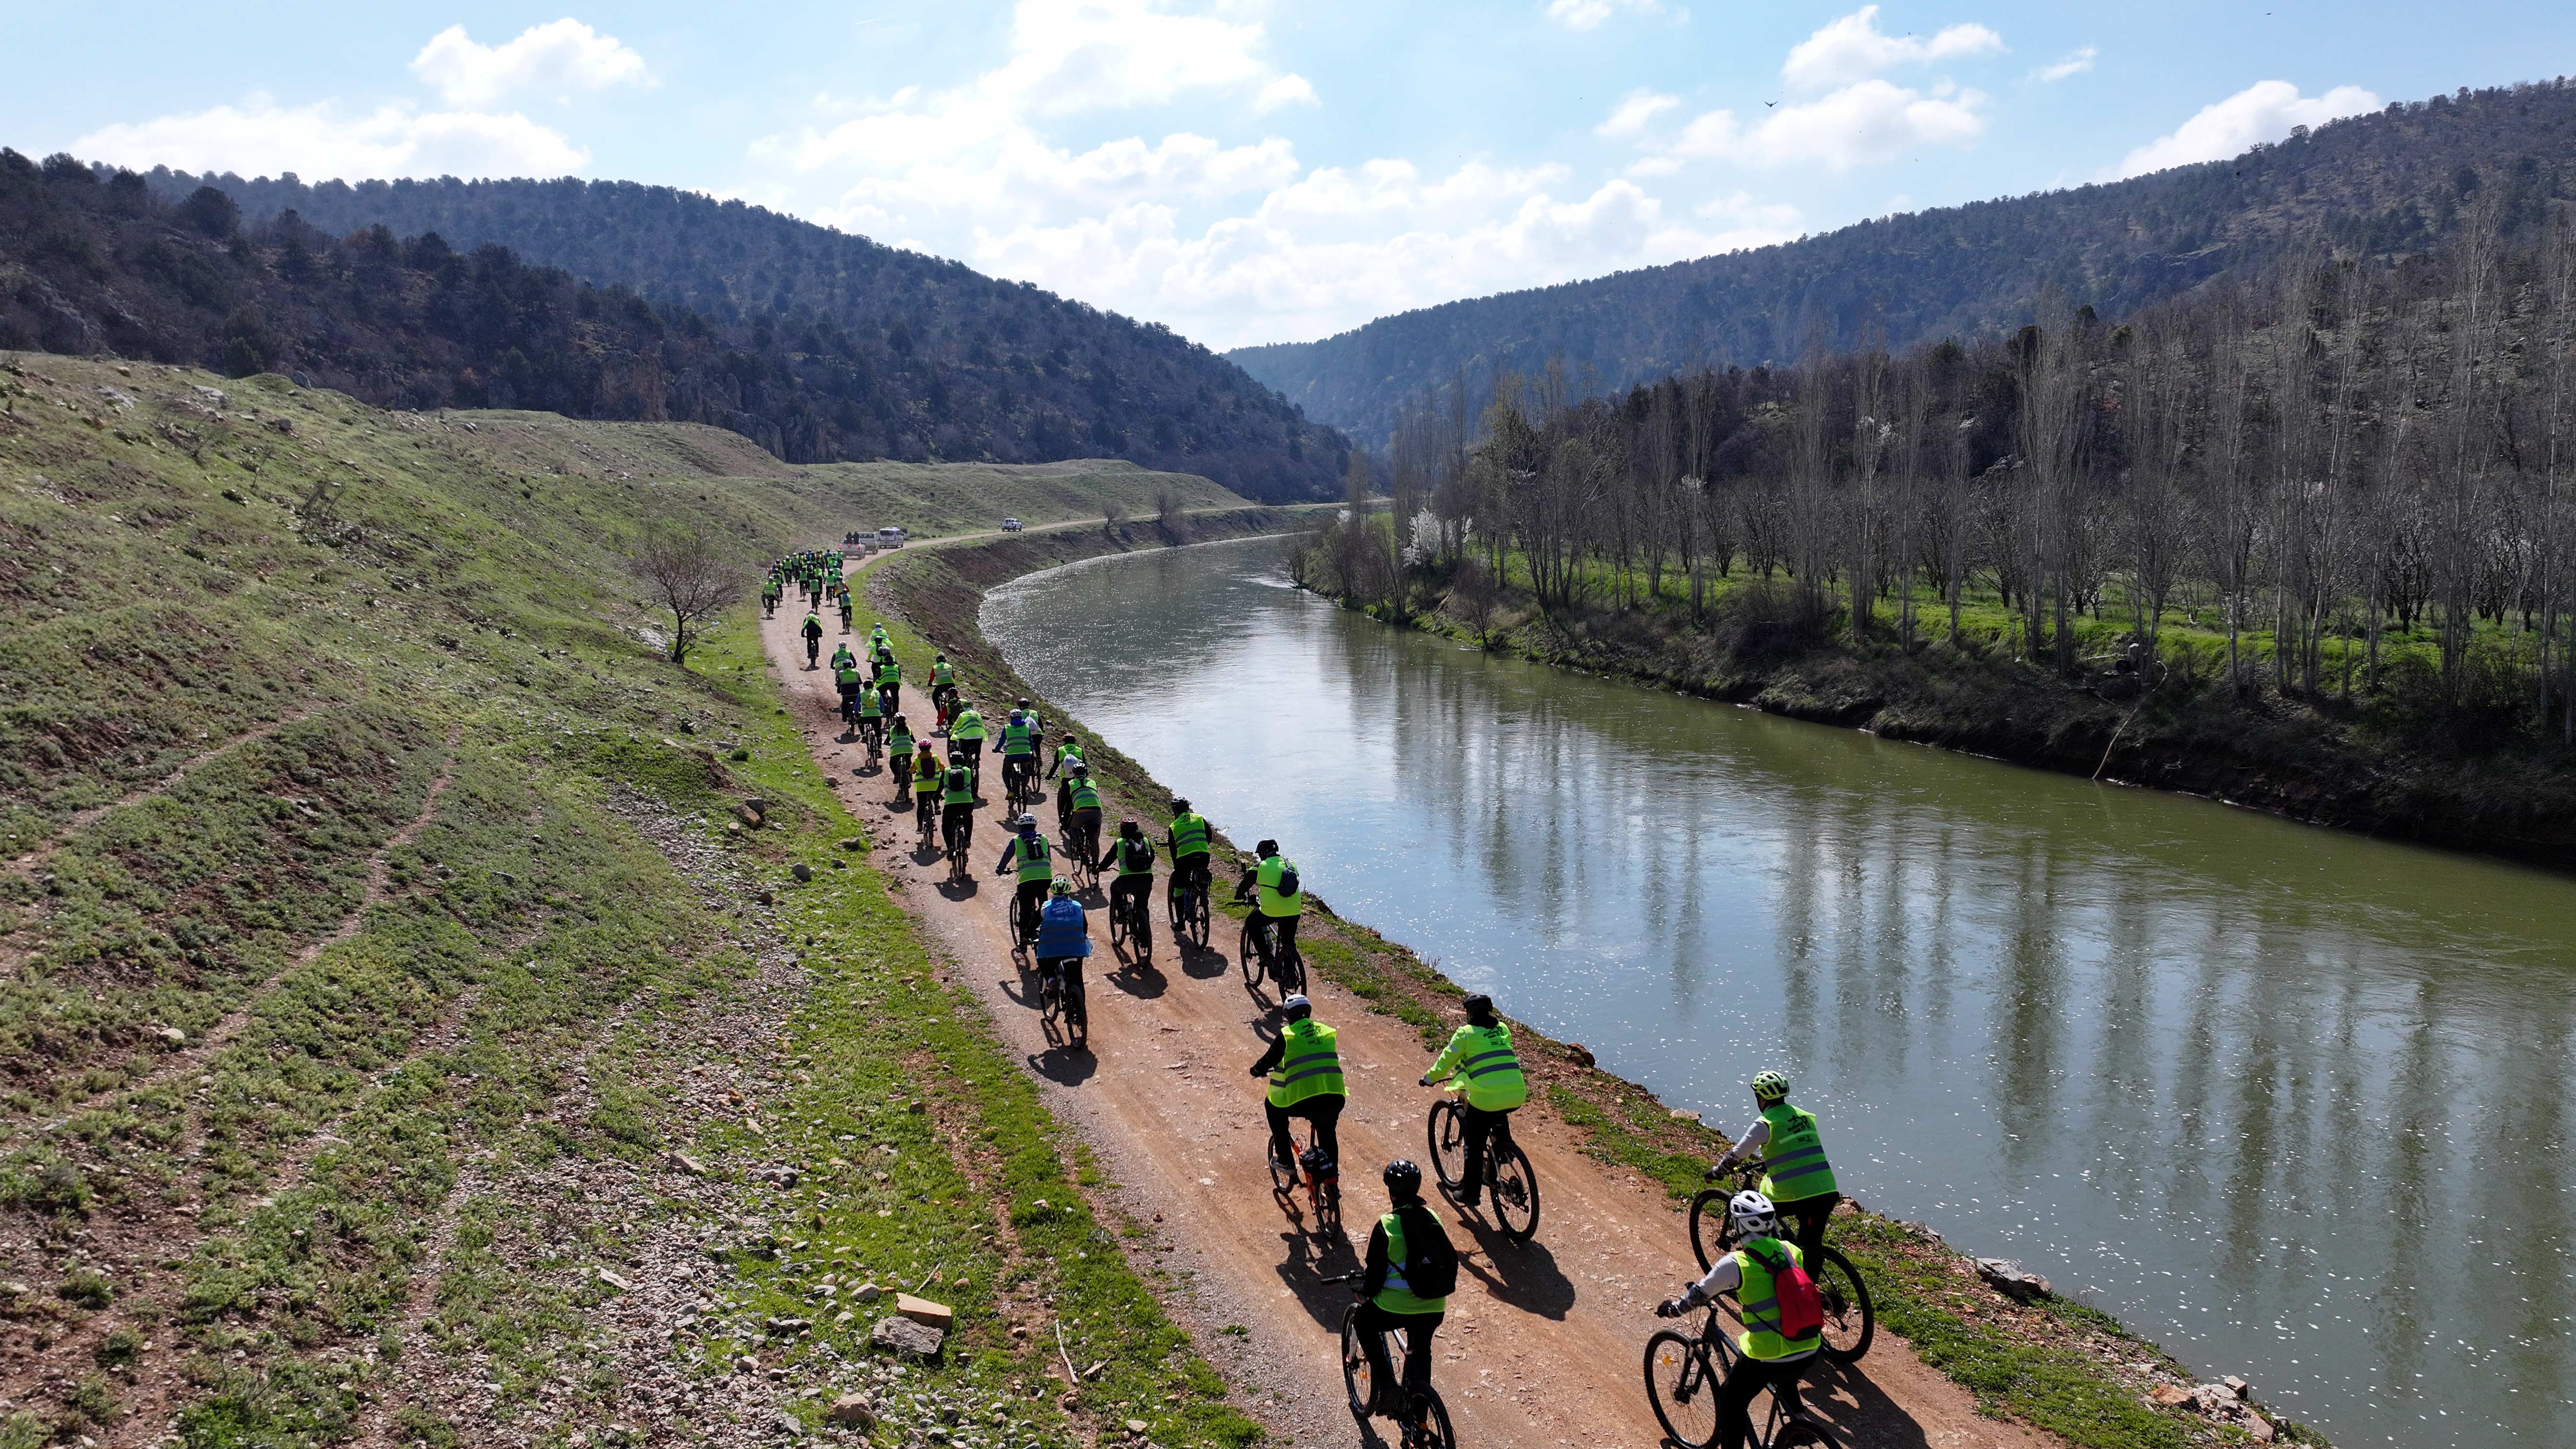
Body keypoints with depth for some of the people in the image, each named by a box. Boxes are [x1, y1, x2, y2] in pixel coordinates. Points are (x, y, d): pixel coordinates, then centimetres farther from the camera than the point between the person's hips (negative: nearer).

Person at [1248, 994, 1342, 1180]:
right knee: (1328, 1134, 31)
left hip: (1304, 1102, -4)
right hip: (1335, 1099, 5)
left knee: (1272, 1105, 24)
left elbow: (1268, 1061, 7)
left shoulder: (1286, 1035, 1)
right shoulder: (1326, 1031, 15)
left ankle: (1285, 1160, 23)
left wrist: (1256, 1070, 29)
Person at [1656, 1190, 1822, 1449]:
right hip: (1809, 1352, 6)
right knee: (1785, 1384, 37)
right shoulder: (1791, 1250, 3)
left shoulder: (1735, 1263, -13)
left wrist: (1673, 1308, 19)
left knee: (1730, 1402, 17)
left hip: (1768, 1356, -6)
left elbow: (1700, 1294, 0)